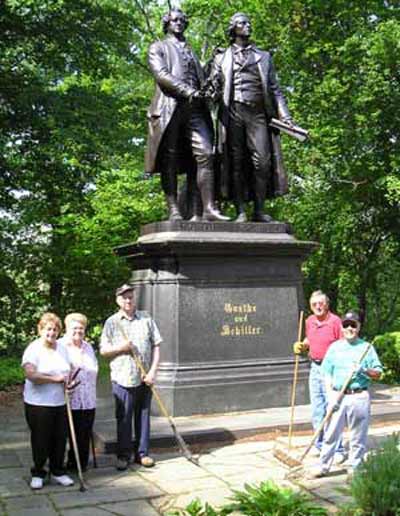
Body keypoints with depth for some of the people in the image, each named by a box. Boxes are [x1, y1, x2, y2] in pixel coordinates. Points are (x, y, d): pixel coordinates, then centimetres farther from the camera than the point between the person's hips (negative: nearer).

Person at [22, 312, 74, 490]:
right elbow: (31, 375, -23)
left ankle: (57, 472, 24)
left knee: (60, 439, 9)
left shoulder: (62, 348, 9)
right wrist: (55, 379, -18)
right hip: (38, 404, -5)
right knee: (40, 440, 5)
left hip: (60, 402, 5)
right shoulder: (33, 349, -11)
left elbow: (68, 370, 19)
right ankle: (38, 474, 21)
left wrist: (68, 382, -1)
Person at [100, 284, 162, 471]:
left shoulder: (146, 319, 6)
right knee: (123, 419, 3)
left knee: (143, 416, 9)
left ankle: (142, 453, 20)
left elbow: (156, 346, 4)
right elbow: (103, 350, 3)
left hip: (144, 378, 2)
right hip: (122, 378, -2)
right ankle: (123, 455, 14)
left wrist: (153, 371, -5)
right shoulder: (111, 322, 3)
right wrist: (120, 347, -16)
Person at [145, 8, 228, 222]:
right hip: (169, 107, -4)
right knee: (170, 160, -8)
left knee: (205, 154, -13)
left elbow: (201, 78, 28)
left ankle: (207, 209, -20)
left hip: (195, 108, 4)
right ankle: (174, 211, -10)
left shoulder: (191, 51, 33)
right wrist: (187, 91, -14)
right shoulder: (158, 47, 16)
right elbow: (160, 74, -2)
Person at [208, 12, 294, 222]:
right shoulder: (222, 58, 19)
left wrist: (285, 115, 7)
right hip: (232, 113, -1)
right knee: (236, 162, -5)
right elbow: (214, 86, 11)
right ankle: (240, 211, -4)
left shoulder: (264, 57, 24)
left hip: (258, 113, 1)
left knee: (262, 161, -9)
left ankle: (259, 210, -4)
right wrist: (210, 91, -14)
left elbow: (274, 89, 19)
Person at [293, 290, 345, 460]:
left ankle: (337, 450, 3)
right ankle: (321, 446, 25)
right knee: (317, 411, 13)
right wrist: (301, 346, 4)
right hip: (315, 368, 7)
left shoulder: (335, 321, -13)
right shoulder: (309, 321, 8)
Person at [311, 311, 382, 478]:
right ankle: (323, 467, 12)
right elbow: (327, 373, 6)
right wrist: (330, 395, -5)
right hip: (338, 396, 1)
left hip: (359, 397, -1)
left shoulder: (366, 347, 5)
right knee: (331, 433, 3)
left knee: (358, 435, 6)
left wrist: (365, 370, -15)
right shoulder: (334, 347, 7)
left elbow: (378, 373, 5)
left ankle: (354, 468, 19)